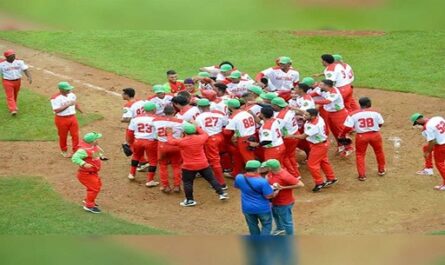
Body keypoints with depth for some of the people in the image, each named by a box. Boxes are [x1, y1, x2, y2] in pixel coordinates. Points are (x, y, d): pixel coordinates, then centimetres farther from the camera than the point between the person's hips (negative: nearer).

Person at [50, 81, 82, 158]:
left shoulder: (72, 95, 4)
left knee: (75, 135, 4)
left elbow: (75, 104, 21)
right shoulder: (55, 98, -18)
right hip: (62, 119, -5)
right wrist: (68, 105, -29)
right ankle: (64, 151, 30)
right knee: (63, 136, 10)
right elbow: (56, 110, -26)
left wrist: (82, 112, 23)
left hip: (72, 117, 5)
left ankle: (76, 151, 16)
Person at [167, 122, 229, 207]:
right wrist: (197, 128, 27)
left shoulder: (181, 141, -16)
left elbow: (171, 141, 1)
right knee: (211, 179, 13)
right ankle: (221, 193, 16)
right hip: (203, 165, 3)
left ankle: (190, 200, 13)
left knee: (187, 183, 11)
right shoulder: (200, 138, -7)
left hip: (189, 167, -3)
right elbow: (205, 135, 17)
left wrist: (169, 134, 21)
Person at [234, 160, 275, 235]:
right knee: (266, 225, 15)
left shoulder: (239, 178, -11)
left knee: (253, 226, 22)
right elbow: (268, 196, -21)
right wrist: (272, 189, -2)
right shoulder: (262, 181, -26)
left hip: (247, 208, 4)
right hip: (262, 208, -4)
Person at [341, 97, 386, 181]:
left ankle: (362, 175, 11)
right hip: (375, 134, 1)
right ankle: (381, 170, 38)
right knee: (379, 152, 24)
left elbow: (348, 127, -13)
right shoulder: (375, 113, -8)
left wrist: (342, 135, 2)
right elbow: (380, 124, 2)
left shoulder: (353, 114, -11)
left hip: (361, 136, -1)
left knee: (360, 155, 16)